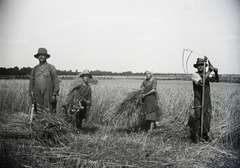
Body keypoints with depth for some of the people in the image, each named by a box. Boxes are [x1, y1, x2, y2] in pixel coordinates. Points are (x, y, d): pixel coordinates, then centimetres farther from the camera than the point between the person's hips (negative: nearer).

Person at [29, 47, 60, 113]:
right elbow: (31, 82, 16)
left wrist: (54, 95, -7)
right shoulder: (34, 69, 14)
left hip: (48, 96, -3)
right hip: (37, 96, 3)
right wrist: (31, 93, 6)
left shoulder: (51, 68, 5)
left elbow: (56, 82, 1)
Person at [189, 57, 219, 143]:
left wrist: (216, 72, -21)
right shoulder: (195, 75, -7)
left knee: (207, 119, 7)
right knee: (198, 118, -9)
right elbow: (201, 82, -25)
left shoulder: (207, 75, 9)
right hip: (198, 101, -5)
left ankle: (205, 134, 24)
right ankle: (196, 136, 3)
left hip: (207, 101, 5)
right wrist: (209, 71, -26)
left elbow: (216, 80, -2)